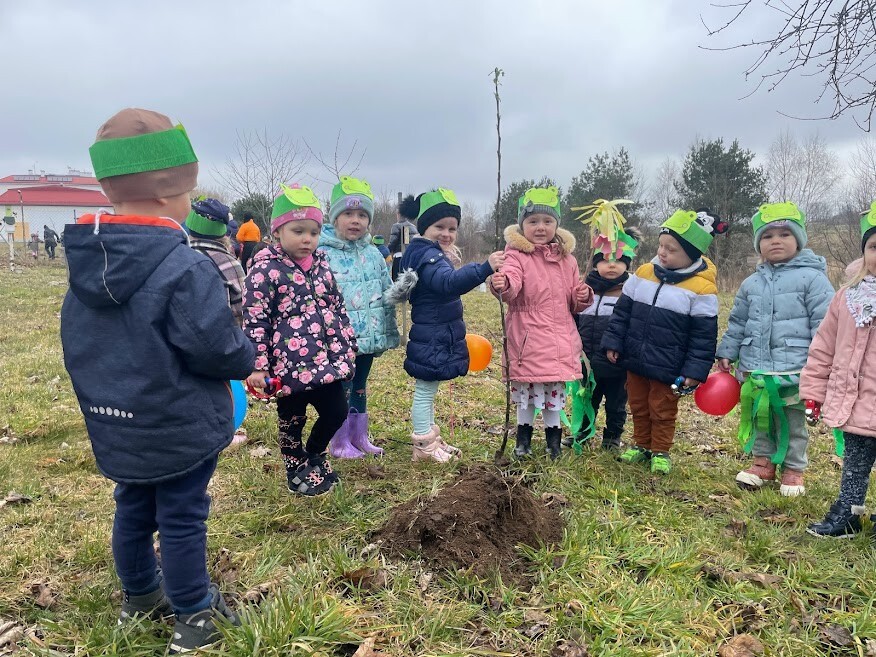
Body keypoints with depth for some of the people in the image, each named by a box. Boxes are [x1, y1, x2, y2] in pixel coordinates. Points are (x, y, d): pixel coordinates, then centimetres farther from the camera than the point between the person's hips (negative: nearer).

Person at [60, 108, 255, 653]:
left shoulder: (86, 262, -1)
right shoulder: (184, 267, -26)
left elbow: (77, 345, 9)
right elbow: (217, 349, -24)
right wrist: (247, 356, -3)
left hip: (116, 426, 7)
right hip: (181, 427, -7)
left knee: (134, 508, 22)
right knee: (182, 518, 8)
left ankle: (140, 598, 42)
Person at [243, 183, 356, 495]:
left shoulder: (321, 265, 9)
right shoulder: (265, 270, -11)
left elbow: (338, 307, 17)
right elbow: (254, 321, -12)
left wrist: (348, 344, 16)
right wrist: (257, 365, -15)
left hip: (329, 360, 6)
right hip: (290, 364, -6)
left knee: (337, 412, 13)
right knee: (292, 421, 13)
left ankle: (315, 454, 41)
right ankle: (297, 469, 37)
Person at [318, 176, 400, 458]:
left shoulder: (373, 253, 7)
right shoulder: (324, 253, -11)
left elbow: (386, 295, 11)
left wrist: (389, 332, 4)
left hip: (369, 336, 6)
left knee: (360, 387, 18)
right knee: (341, 389, 5)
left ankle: (359, 437, 32)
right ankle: (340, 443, 20)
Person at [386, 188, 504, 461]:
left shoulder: (428, 254, 12)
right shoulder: (429, 257, -22)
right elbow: (449, 282, -41)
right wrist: (484, 268, -52)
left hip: (436, 340, 11)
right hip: (432, 342, -11)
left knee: (427, 391, 20)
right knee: (425, 392, 0)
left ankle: (431, 440, 33)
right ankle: (424, 447, 11)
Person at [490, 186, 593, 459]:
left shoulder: (566, 259, 10)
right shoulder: (517, 254, -6)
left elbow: (574, 302, 18)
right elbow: (512, 278, -28)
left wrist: (583, 297, -4)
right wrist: (502, 284, -51)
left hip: (559, 341, 4)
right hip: (527, 339, -3)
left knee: (555, 394, 12)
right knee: (525, 394, 8)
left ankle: (553, 439, 32)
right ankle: (523, 439, 29)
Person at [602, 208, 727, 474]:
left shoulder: (702, 288, -14)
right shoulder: (644, 273, -1)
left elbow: (703, 336, -11)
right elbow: (622, 311, 6)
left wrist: (695, 371, -12)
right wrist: (613, 342, 3)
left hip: (667, 368, -4)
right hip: (635, 361, 5)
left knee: (662, 412, 11)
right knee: (638, 406, 19)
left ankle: (660, 452, 29)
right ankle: (641, 445, 37)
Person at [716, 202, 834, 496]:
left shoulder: (812, 277, -6)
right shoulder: (751, 283, 9)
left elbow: (823, 322, -9)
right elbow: (737, 322, 16)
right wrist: (727, 353, 14)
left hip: (794, 369, -4)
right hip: (756, 369, 5)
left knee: (792, 422, 9)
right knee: (760, 418, 16)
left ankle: (793, 468, 25)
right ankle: (763, 461, 32)